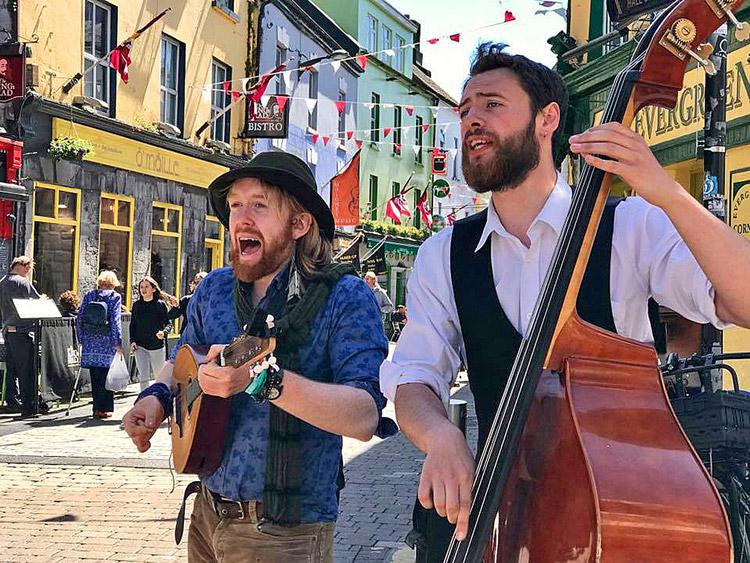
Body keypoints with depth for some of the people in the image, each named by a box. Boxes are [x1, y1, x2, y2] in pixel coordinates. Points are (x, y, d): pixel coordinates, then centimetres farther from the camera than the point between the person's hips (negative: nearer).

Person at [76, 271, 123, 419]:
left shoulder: (89, 295, 8)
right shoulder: (115, 297, -3)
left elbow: (80, 318, 7)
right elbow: (116, 321, -9)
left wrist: (81, 339, 14)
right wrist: (118, 343, -7)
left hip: (90, 342, 4)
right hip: (107, 343, -4)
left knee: (95, 376, 11)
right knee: (105, 376, 3)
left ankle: (97, 407, 16)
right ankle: (103, 408, 3)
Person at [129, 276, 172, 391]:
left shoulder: (161, 304, -1)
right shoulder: (136, 305, 7)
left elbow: (169, 323, 0)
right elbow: (132, 325, 12)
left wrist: (164, 332, -20)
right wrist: (132, 341, -1)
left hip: (157, 345, -1)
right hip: (140, 346, 1)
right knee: (143, 378, -7)